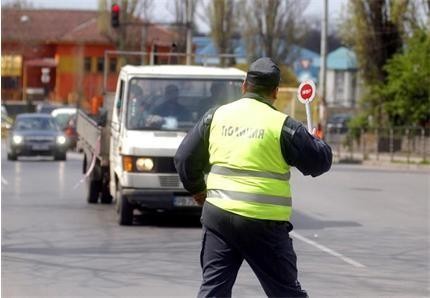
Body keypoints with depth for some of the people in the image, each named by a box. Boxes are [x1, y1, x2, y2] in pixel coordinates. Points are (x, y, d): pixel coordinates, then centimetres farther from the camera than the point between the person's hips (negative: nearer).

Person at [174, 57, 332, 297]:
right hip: (263, 223, -3)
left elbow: (185, 158, 13)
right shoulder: (282, 125, -6)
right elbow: (320, 162, 0)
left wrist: (197, 189, 31)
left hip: (217, 215, 3)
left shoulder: (216, 116, 7)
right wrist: (317, 143, 22)